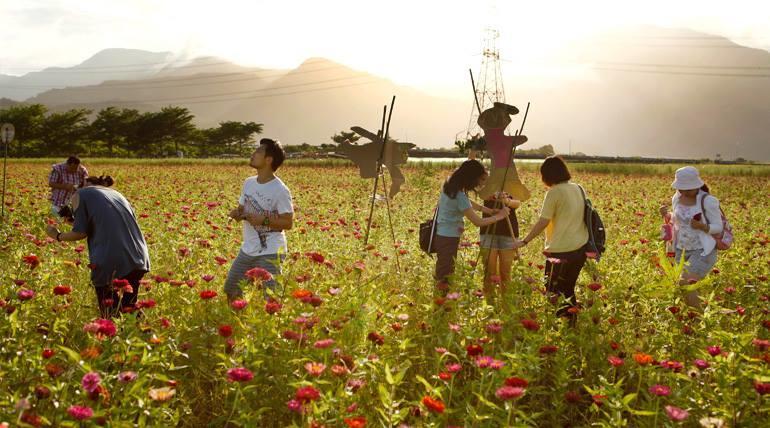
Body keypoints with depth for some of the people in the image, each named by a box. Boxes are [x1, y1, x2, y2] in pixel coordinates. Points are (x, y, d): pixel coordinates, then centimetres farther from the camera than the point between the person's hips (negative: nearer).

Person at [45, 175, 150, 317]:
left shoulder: (80, 195, 11)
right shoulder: (116, 193, 27)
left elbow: (80, 232, 2)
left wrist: (58, 236, 19)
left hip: (109, 262, -5)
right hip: (137, 258, 5)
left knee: (109, 314, 5)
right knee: (129, 310, 16)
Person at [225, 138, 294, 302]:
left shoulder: (280, 190, -16)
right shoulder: (248, 183, 5)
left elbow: (288, 223, -15)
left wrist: (263, 220, -25)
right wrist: (237, 213, -7)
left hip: (270, 253, -8)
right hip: (247, 250, 8)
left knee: (267, 297, -10)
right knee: (230, 289, 14)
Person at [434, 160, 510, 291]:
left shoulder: (450, 186, 3)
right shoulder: (459, 195, -25)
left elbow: (467, 203, 20)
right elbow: (478, 222, -20)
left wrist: (488, 210, 11)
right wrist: (500, 216, -7)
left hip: (441, 235, 9)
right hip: (448, 238, -9)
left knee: (442, 275, 17)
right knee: (445, 278, -2)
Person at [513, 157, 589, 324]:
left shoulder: (554, 193, -14)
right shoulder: (577, 189, 8)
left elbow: (543, 222, -16)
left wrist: (524, 241, -11)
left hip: (562, 250, -8)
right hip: (580, 247, 8)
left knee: (553, 291, 2)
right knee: (568, 288, 18)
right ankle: (571, 322, 21)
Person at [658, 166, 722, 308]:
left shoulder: (707, 201, -17)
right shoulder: (677, 198, 0)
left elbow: (718, 227, -11)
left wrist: (701, 226, -30)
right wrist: (666, 215, -4)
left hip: (703, 251, -7)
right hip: (681, 250, 7)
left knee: (685, 284, -20)